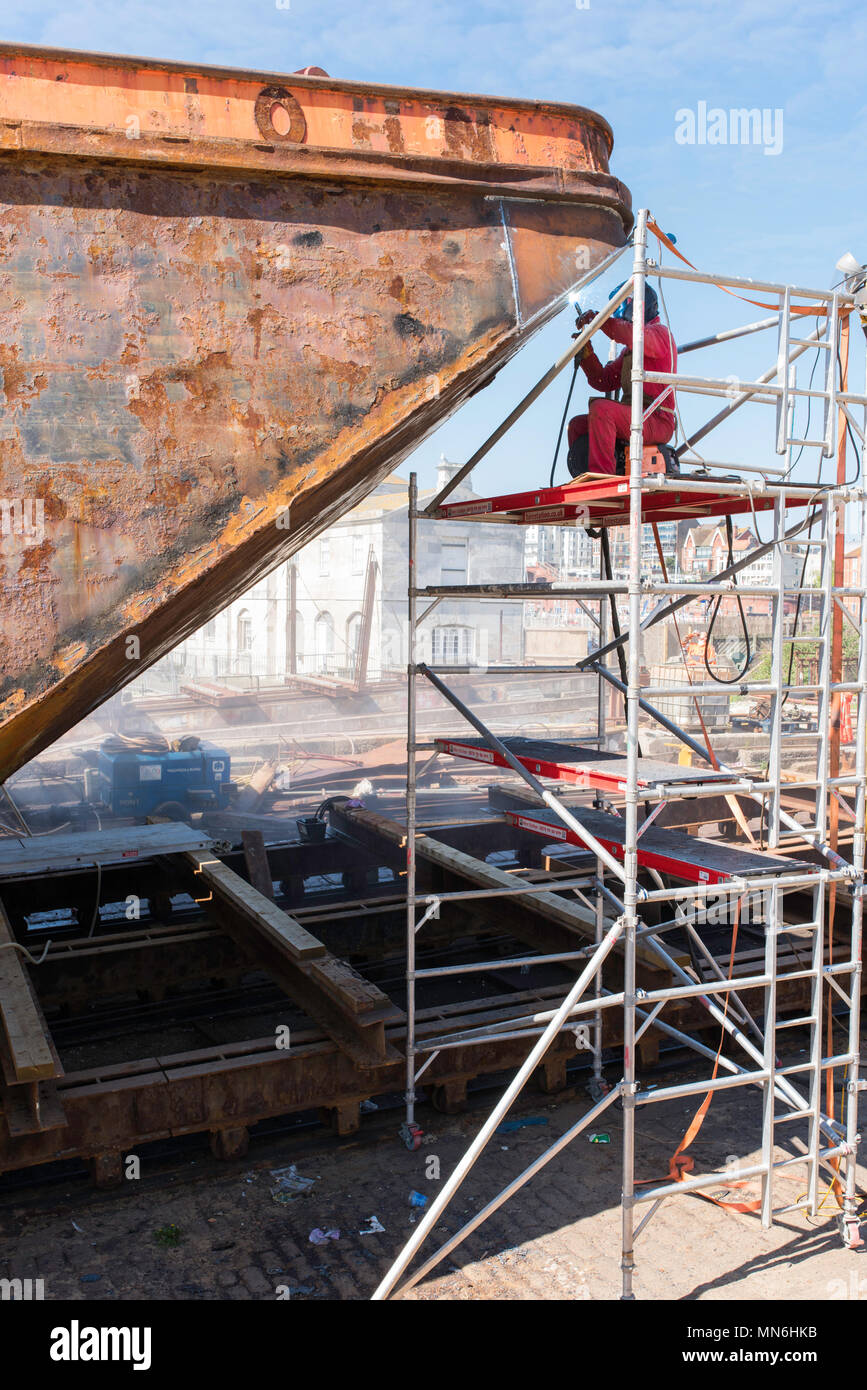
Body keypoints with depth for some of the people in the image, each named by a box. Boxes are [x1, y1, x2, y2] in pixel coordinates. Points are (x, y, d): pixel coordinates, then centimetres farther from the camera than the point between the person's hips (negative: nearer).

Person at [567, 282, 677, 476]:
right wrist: (586, 352, 9)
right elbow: (604, 381, 21)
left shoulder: (659, 332, 0)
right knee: (577, 424, 8)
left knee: (600, 408, -30)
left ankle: (601, 476, -36)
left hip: (657, 421, -9)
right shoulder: (629, 350, 28)